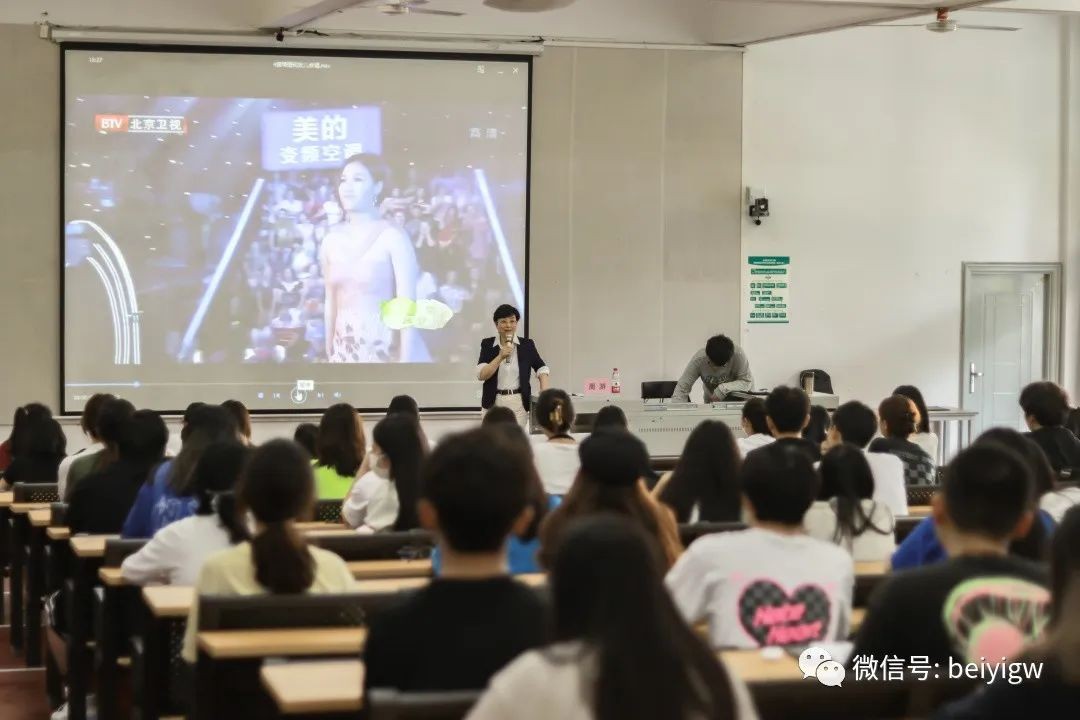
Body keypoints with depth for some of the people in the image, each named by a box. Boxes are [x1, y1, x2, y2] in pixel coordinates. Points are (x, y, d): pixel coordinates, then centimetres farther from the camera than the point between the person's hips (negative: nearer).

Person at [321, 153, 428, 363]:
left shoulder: (393, 237, -9)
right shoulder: (331, 240, 6)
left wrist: (405, 360, -16)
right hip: (344, 351, 4)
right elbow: (330, 301, 12)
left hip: (386, 348, -4)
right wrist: (329, 353, 12)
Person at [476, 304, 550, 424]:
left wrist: (544, 393, -10)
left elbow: (541, 369, 5)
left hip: (519, 402, 0)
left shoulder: (527, 344, 3)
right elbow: (481, 375, -8)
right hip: (494, 402, 0)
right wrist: (500, 357, -20)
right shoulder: (487, 344, 1)